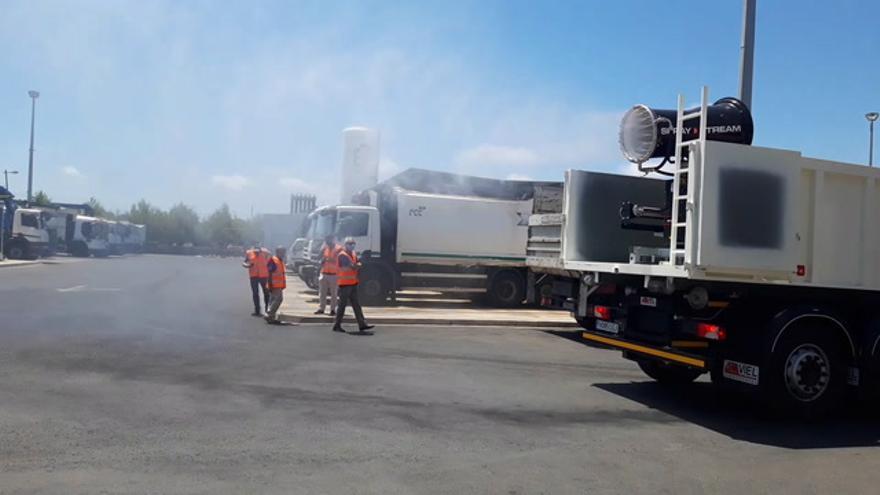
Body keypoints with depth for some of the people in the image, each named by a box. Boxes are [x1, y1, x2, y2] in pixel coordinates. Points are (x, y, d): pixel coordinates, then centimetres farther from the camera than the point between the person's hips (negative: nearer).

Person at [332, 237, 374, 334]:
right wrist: (358, 265, -3)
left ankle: (362, 324, 8)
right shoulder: (342, 255, -14)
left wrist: (356, 266, -13)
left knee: (356, 304, 7)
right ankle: (337, 325, 6)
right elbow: (352, 266, -22)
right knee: (342, 304, -3)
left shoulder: (354, 254, 13)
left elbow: (358, 265, 8)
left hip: (353, 283, 8)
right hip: (345, 283, -8)